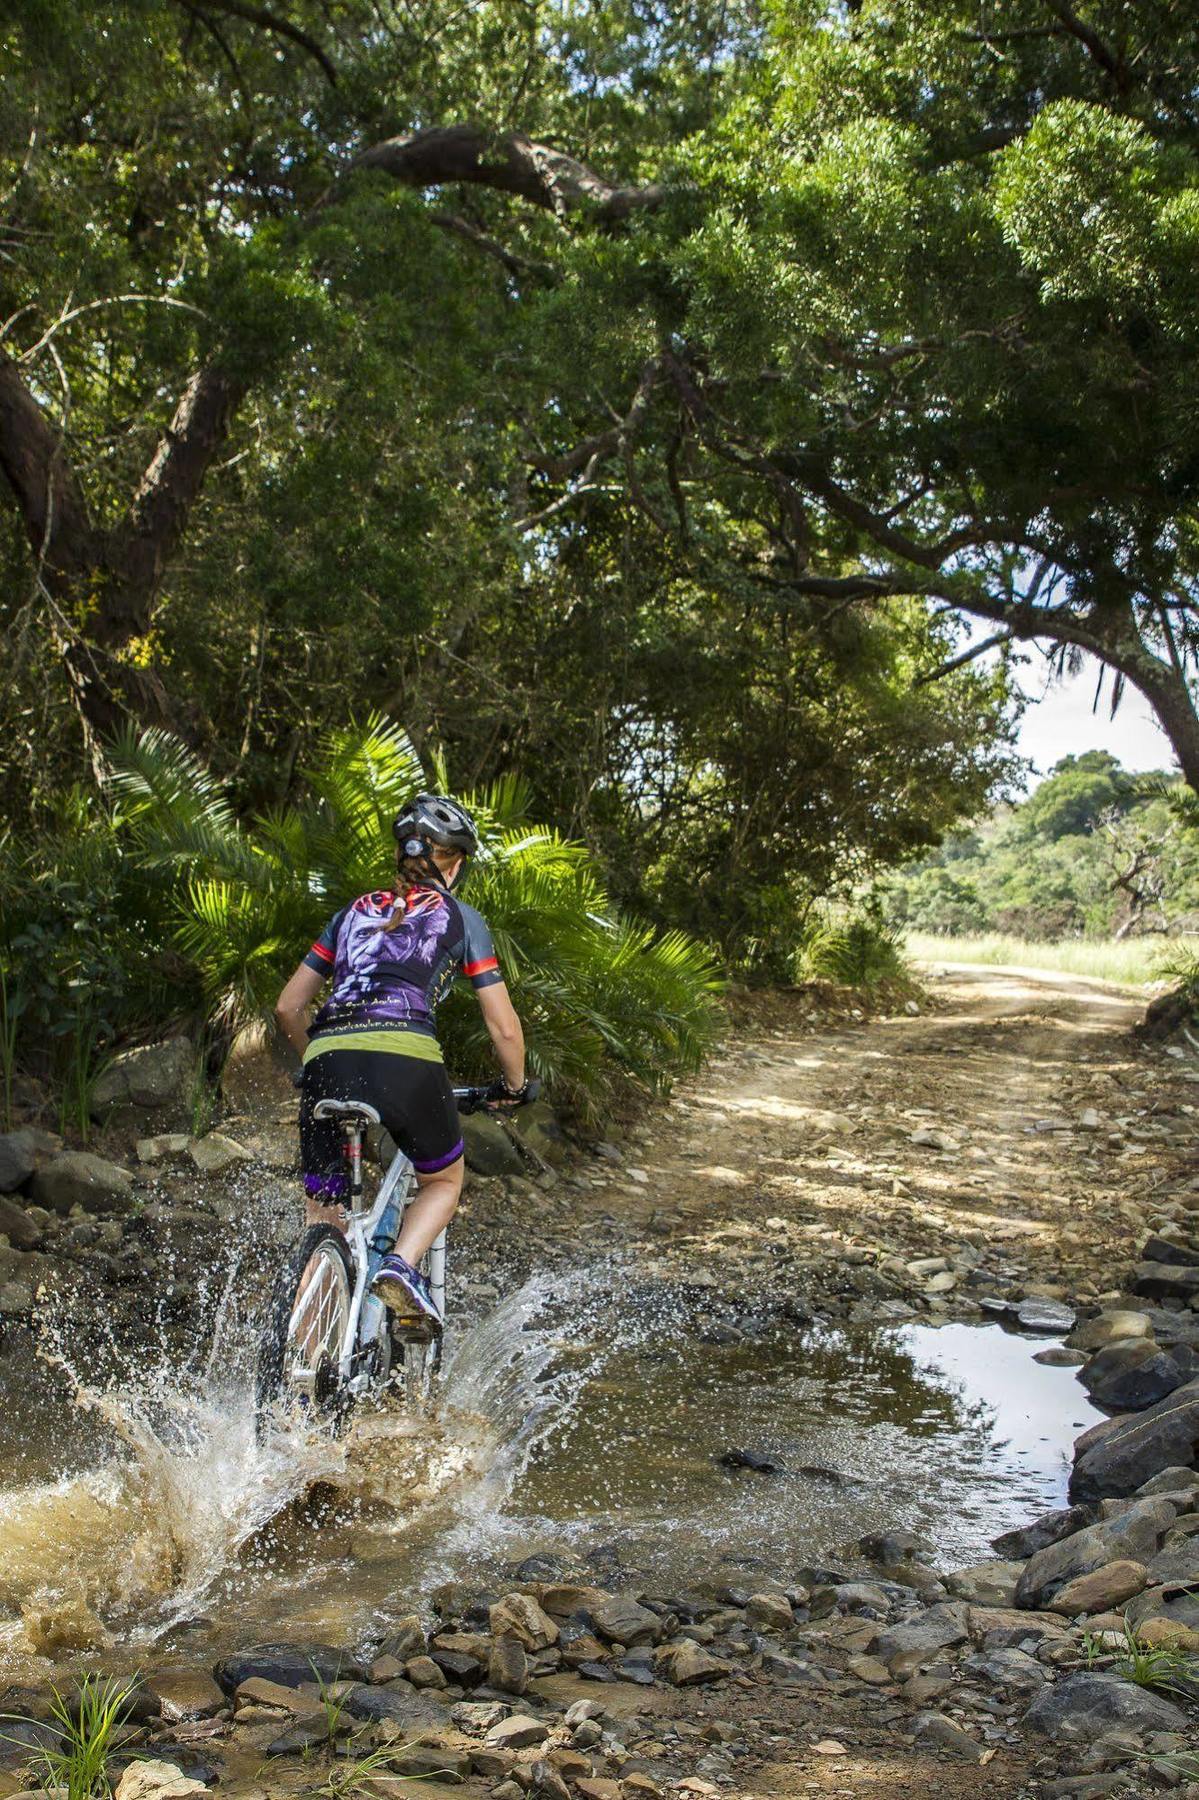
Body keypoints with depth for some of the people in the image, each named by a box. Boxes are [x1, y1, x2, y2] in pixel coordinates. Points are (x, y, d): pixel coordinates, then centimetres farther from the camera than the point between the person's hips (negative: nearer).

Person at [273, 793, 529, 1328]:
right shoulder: (459, 917, 19)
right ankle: (401, 1265, -3)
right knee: (444, 1181, 24)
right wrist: (514, 1086, 33)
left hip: (328, 1062, 3)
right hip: (405, 1061, -3)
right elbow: (504, 1027, 15)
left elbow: (287, 1008, 29)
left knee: (323, 1210, 20)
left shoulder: (355, 911, 28)